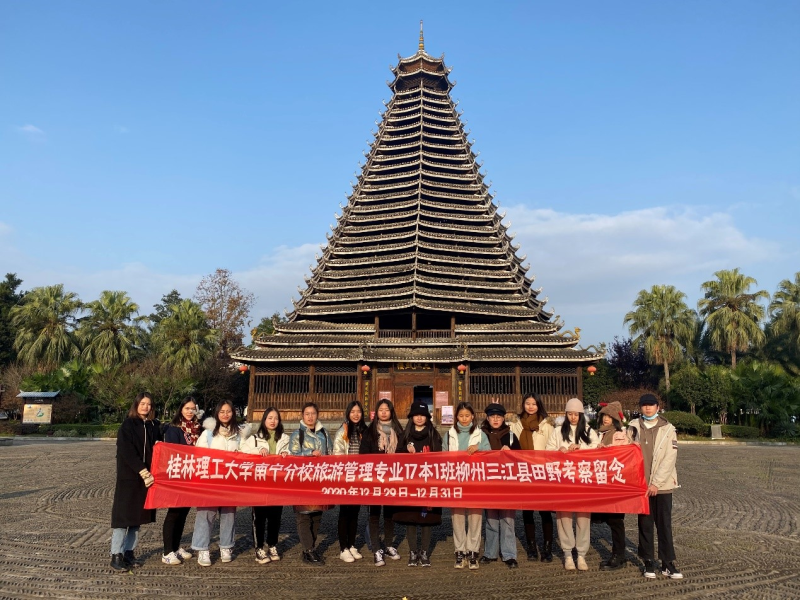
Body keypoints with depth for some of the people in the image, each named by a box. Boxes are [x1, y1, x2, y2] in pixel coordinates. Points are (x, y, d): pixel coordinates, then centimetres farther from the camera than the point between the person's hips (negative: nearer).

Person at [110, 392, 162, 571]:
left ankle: (129, 552, 16)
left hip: (147, 477, 5)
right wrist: (143, 472, -19)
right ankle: (116, 555, 3)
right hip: (129, 477, -5)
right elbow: (127, 452, -13)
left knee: (138, 516, 8)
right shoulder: (128, 424, -5)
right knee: (123, 514, -3)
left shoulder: (154, 426, 10)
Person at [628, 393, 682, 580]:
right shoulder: (633, 427, 2)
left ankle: (668, 564, 13)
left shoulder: (668, 429, -1)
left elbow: (670, 458, -6)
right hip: (641, 485, 1)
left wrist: (656, 483, -11)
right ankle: (649, 563, 17)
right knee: (645, 524, 7)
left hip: (662, 485, -1)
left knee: (665, 524, 4)